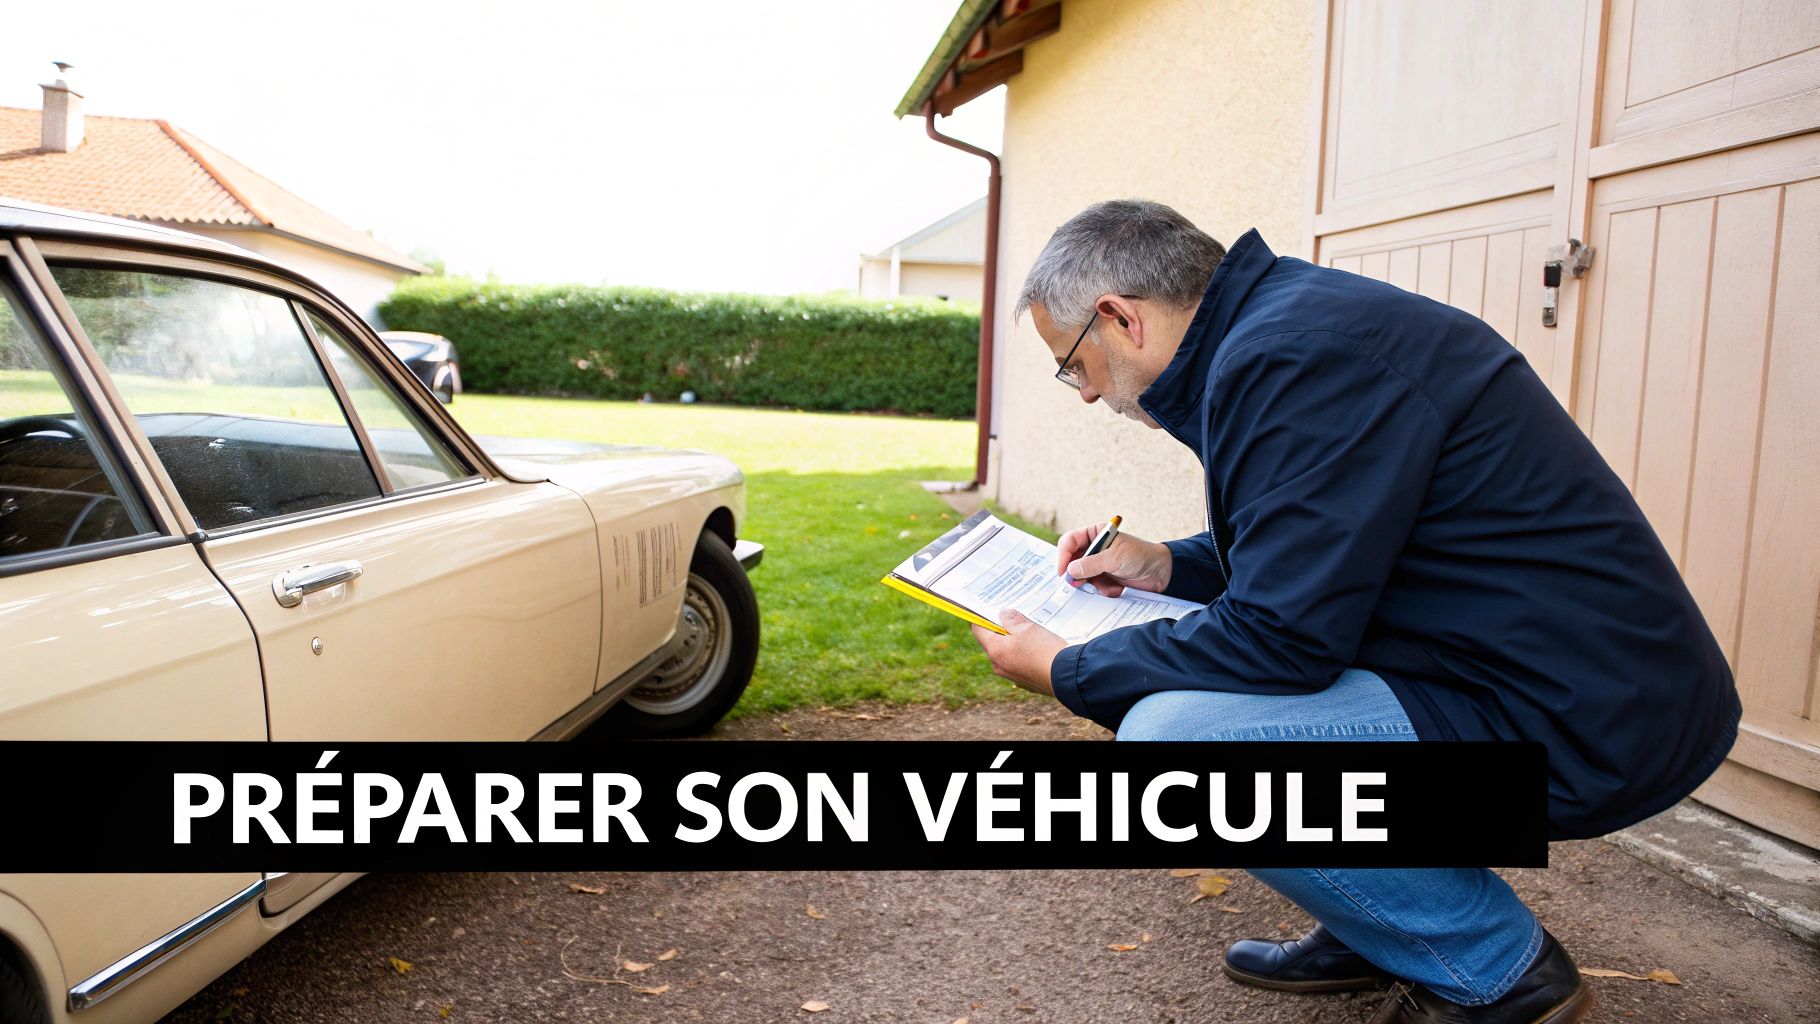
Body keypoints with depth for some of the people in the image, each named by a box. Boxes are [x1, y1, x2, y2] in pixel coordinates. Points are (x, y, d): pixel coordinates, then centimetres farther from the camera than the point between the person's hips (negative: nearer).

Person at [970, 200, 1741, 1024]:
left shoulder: (1290, 354, -21)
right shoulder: (1287, 316, 11)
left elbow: (1281, 636, -22)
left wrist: (1067, 673, -9)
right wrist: (1168, 566, 16)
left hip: (1585, 724, -10)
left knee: (1168, 733, -22)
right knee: (1198, 661, 17)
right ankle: (1377, 934, 21)